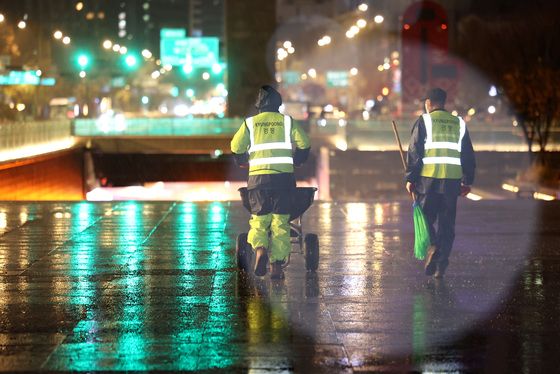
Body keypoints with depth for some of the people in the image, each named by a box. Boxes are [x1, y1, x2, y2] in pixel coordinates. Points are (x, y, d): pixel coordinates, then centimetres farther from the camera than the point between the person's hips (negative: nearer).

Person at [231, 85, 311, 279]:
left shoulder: (250, 123, 8)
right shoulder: (288, 122, 9)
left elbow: (236, 148, 3)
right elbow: (304, 145, 4)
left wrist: (243, 162, 24)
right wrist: (295, 161, 23)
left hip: (258, 177, 0)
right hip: (284, 177, 0)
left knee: (259, 219, 8)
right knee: (280, 221, 4)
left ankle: (260, 249, -20)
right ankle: (277, 264, 0)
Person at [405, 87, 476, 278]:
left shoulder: (424, 121, 0)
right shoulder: (459, 123, 13)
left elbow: (414, 152, -4)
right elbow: (468, 155, 14)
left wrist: (410, 178, 0)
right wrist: (467, 181, 20)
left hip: (428, 178, -3)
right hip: (452, 179, 3)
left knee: (425, 217, 8)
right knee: (447, 222, 8)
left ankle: (432, 246, -17)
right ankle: (441, 263, 6)